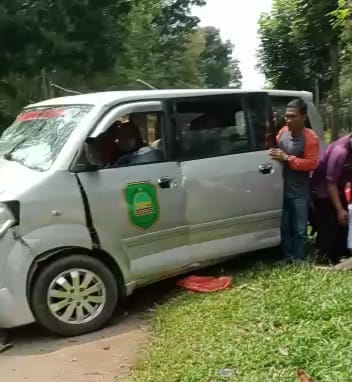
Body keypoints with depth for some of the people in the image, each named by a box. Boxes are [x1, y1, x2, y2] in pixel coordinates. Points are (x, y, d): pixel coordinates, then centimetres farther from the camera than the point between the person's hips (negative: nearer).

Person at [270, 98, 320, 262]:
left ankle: (298, 261, 13)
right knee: (285, 228, 13)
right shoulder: (283, 131, 2)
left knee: (299, 230, 3)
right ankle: (287, 259, 24)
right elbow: (273, 147, 18)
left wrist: (287, 158, -24)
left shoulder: (311, 138, -14)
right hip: (283, 190, 5)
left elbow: (311, 163, -19)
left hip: (300, 193, -5)